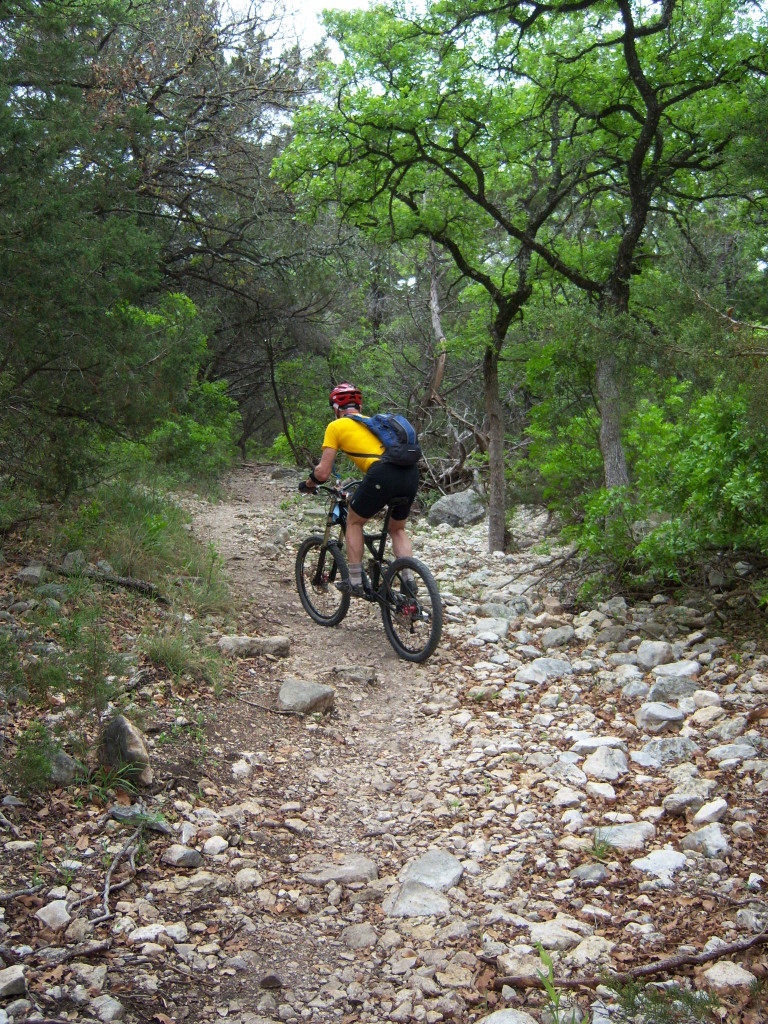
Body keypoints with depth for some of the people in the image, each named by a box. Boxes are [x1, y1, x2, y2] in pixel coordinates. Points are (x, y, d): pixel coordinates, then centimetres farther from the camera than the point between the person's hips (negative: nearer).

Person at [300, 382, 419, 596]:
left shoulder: (336, 426, 15)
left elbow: (323, 472, 11)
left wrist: (307, 484, 31)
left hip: (382, 474, -6)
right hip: (411, 472, 6)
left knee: (354, 522, 20)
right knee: (398, 529, 26)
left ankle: (355, 583, 18)